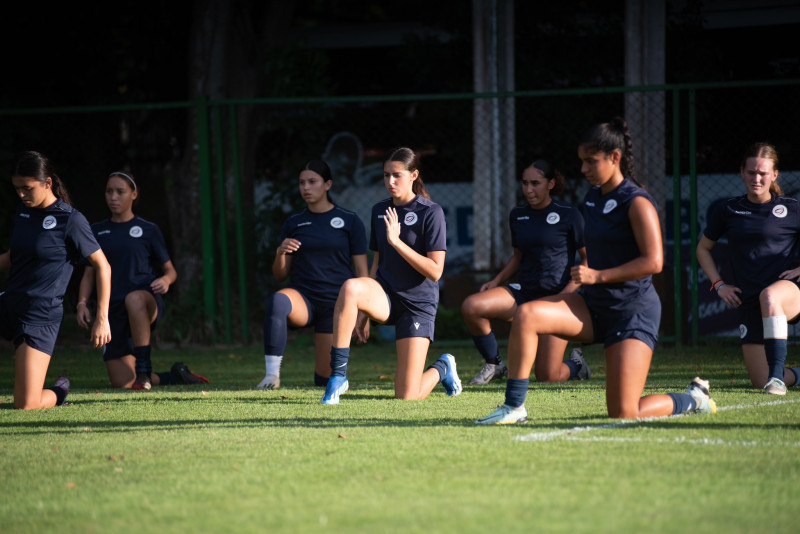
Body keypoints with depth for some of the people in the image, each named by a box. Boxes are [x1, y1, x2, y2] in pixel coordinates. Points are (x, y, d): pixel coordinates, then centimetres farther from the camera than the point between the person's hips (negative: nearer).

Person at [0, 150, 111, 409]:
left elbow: (102, 266, -6)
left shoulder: (71, 220, -11)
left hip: (40, 317, -6)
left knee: (26, 405, -10)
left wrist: (102, 318, -9)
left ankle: (58, 393, 21)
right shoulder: (23, 212, 9)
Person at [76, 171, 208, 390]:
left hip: (148, 299, -3)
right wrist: (82, 303, -3)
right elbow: (89, 273, 15)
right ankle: (175, 376, 19)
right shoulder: (96, 232, 16)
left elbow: (170, 270, 12)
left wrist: (166, 280, -12)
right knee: (121, 383, -7)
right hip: (113, 310, 3)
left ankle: (144, 370, -36)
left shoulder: (148, 230, 9)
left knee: (134, 298, -43)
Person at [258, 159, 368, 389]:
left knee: (325, 376, -3)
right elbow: (280, 275, 11)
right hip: (303, 297, 1)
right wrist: (281, 253, -10)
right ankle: (272, 374, -36)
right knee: (278, 300, -37)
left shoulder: (350, 222, 3)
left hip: (335, 302, -1)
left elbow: (361, 272, 3)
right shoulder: (293, 224, 10)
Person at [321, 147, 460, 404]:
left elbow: (435, 271, -15)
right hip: (385, 295, 4)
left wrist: (397, 242, -23)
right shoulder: (380, 211, 9)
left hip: (418, 303, -4)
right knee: (351, 287, -35)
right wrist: (364, 314, 15)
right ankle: (338, 375, -26)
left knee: (407, 397, -10)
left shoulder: (431, 212, -9)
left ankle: (442, 368, 27)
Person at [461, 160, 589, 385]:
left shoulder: (569, 215, -6)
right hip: (524, 293, 5)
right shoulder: (517, 215, 9)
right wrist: (496, 281, 7)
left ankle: (576, 365, 27)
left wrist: (571, 288, -17)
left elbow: (590, 258, -2)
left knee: (547, 376, -11)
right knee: (470, 307, -22)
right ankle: (494, 365, 0)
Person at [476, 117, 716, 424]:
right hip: (594, 306, 7)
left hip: (633, 311, -7)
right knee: (526, 315, -19)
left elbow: (653, 261, -21)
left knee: (624, 414, -12)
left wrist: (598, 275, -21)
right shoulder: (593, 197, 11)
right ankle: (514, 407, -14)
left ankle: (694, 399, 16)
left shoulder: (636, 202, -13)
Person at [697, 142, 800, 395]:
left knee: (769, 296, -43)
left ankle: (778, 374, -37)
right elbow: (703, 248, 24)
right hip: (749, 304, 3)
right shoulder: (728, 211, 10)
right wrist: (718, 284, 12)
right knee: (761, 382, -4)